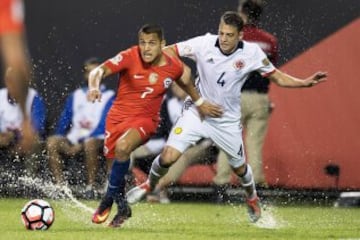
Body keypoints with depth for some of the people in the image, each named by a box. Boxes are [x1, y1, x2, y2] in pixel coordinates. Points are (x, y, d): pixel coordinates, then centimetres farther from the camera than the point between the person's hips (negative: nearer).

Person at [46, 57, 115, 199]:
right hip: (73, 140, 4)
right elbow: (63, 122, 18)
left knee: (90, 143, -39)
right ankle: (59, 185, -27)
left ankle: (90, 187, -32)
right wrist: (62, 143, -2)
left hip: (96, 139, -4)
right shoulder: (76, 96, 21)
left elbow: (104, 126, -6)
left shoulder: (109, 97, 5)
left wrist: (81, 144, -16)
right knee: (52, 141, -25)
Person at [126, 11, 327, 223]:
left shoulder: (251, 53, -14)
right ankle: (149, 185, 14)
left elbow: (277, 77, -2)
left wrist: (305, 83, -13)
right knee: (169, 156, -17)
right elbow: (168, 52, -8)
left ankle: (252, 198, 48)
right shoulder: (204, 44, -17)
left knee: (239, 167, 15)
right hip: (197, 111, -1)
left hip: (228, 120, 1)